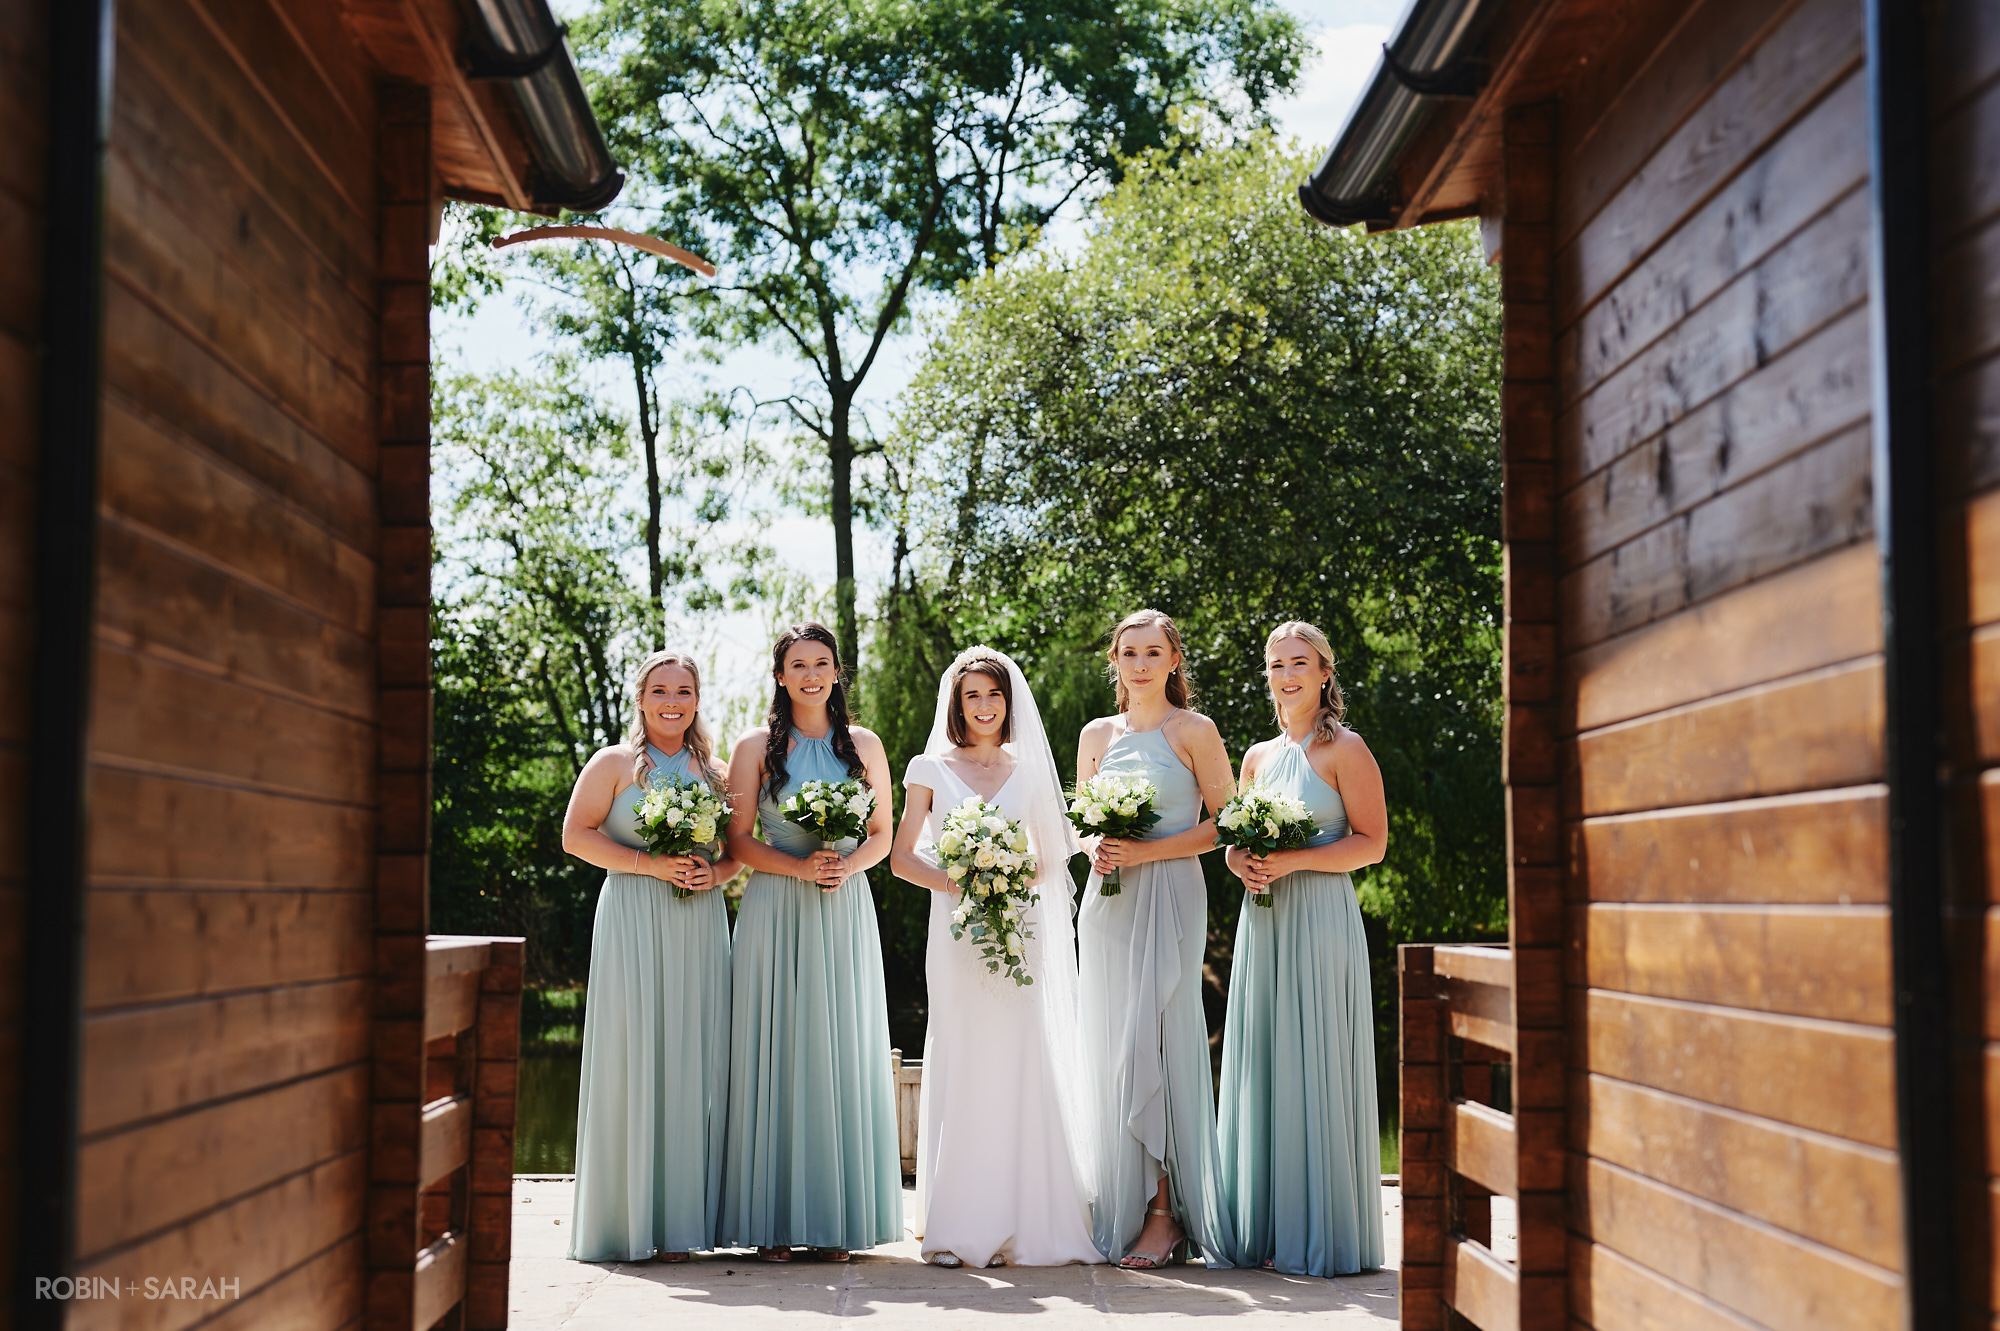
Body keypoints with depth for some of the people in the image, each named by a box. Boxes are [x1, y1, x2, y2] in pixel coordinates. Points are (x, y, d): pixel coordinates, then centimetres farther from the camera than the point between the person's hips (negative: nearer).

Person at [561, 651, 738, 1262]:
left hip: (699, 927, 4)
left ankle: (680, 1220, 6)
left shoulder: (715, 771, 15)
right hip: (633, 922, -3)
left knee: (695, 1062, 0)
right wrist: (649, 863, -12)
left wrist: (717, 873, -3)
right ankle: (627, 1220, 1)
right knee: (632, 1059, -6)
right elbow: (576, 834, -1)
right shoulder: (615, 764, 5)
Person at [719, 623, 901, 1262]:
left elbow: (882, 835, 12)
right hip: (776, 914, -2)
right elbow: (738, 839, 1)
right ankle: (773, 1221, 1)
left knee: (843, 1052, 0)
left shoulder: (864, 746, 11)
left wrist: (845, 866, -8)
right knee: (775, 1053, -3)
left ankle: (836, 1219, 6)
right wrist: (800, 867, -14)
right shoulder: (756, 747, 5)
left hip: (845, 911, 2)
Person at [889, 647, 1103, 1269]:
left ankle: (1027, 1223, 3)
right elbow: (903, 857, 5)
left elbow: (1051, 857, 15)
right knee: (959, 1069, -5)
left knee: (1023, 1066, -3)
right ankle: (955, 1228, -2)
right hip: (957, 932, -1)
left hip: (1020, 932, 2)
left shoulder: (1029, 769, 12)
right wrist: (958, 884, -11)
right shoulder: (930, 769, 8)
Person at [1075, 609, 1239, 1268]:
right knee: (1110, 1052, 3)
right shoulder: (1097, 735, 14)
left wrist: (1146, 851, -13)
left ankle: (1164, 1215, -4)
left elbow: (1225, 822, -3)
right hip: (1106, 904, 5)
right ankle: (1119, 1210, 8)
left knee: (1151, 1049, -10)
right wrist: (1095, 849, -2)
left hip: (1169, 898, -5)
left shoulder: (1194, 731, 0)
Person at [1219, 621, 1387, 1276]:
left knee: (1315, 1073, -6)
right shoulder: (1257, 757, 16)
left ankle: (1322, 1238, 0)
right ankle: (1264, 1228, 10)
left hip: (1321, 921, -6)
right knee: (1259, 1070, 4)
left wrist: (1293, 860, -16)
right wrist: (1241, 861, -1)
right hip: (1262, 922, 6)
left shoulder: (1344, 749, -1)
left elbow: (1372, 842, -7)